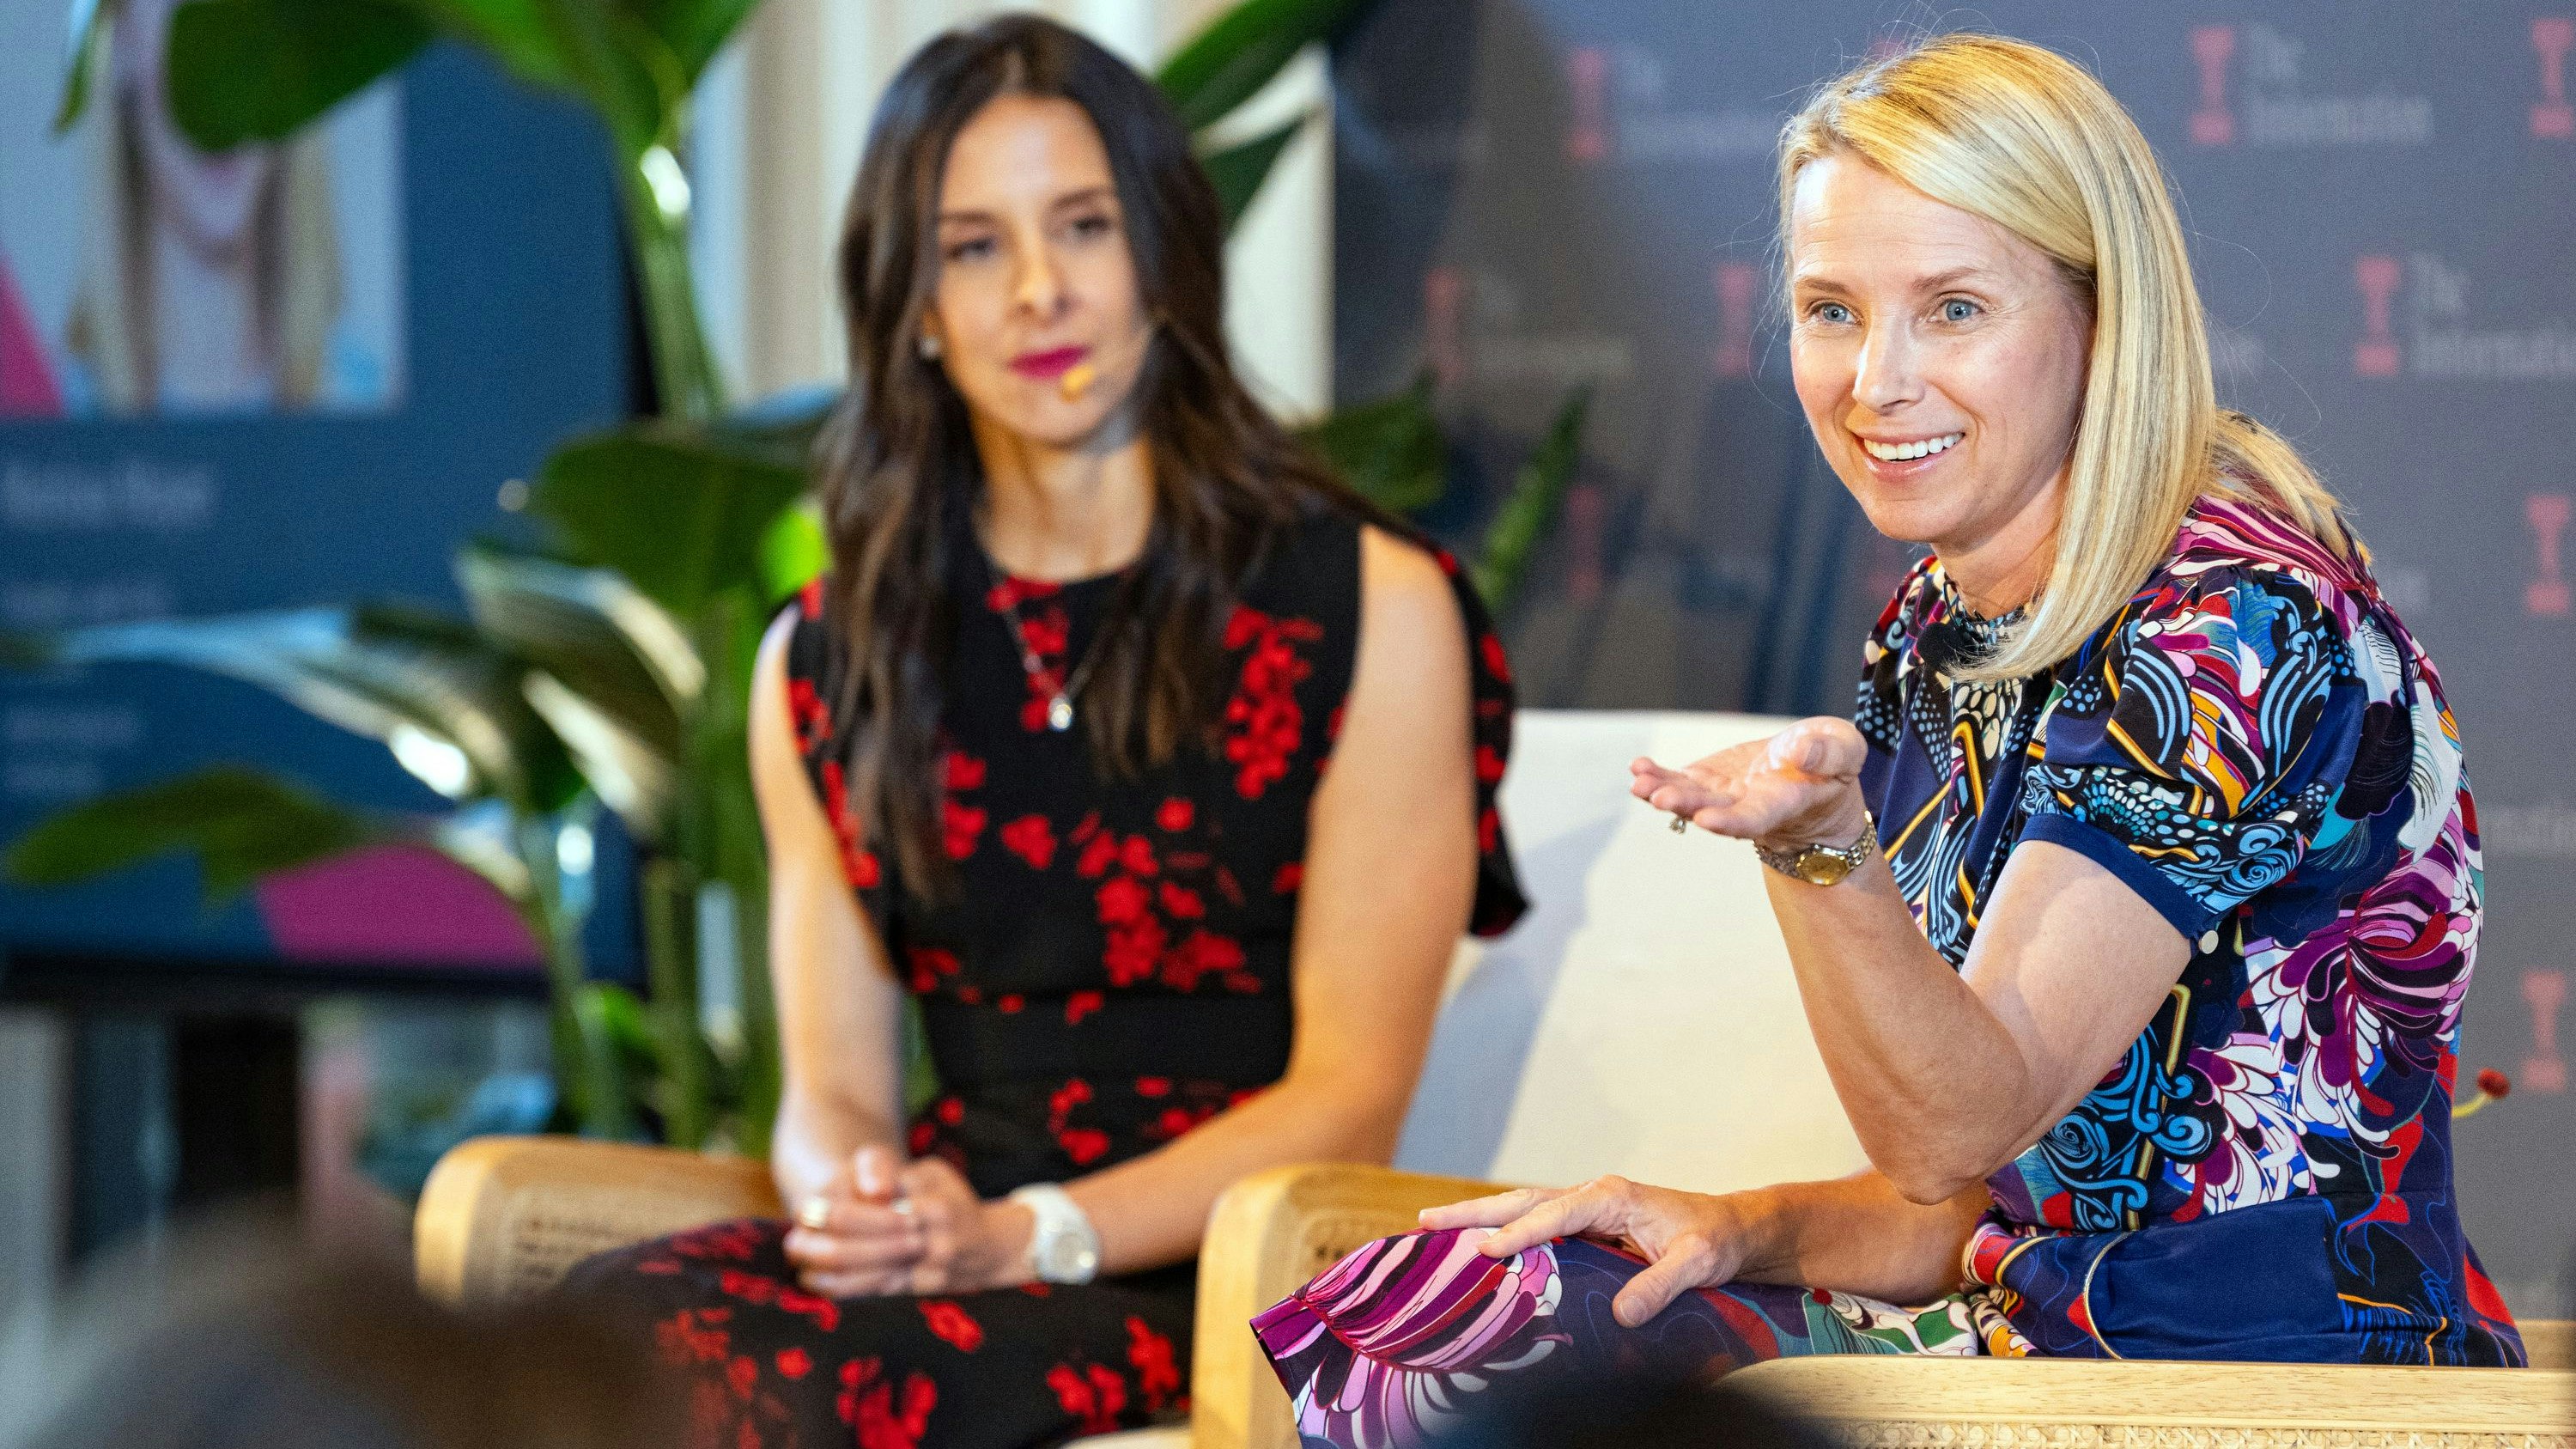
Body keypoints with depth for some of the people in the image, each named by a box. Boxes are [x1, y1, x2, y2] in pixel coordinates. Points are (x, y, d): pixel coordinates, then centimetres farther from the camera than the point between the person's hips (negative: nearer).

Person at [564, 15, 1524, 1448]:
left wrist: (1026, 1236, -16)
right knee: (607, 1330, -31)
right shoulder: (827, 661, 15)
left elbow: (1348, 1100, -2)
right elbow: (834, 1086, 14)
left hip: (1220, 1281, -3)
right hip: (942, 1262, 3)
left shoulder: (1368, 613, 2)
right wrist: (849, 1194, -12)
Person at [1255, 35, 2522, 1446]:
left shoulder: (2237, 630, -15)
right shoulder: (1937, 633, 10)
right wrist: (1748, 1229, -3)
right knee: (1403, 1314, -5)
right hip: (2049, 1330, 7)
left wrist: (1819, 845, -36)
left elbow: (1956, 1125, -20)